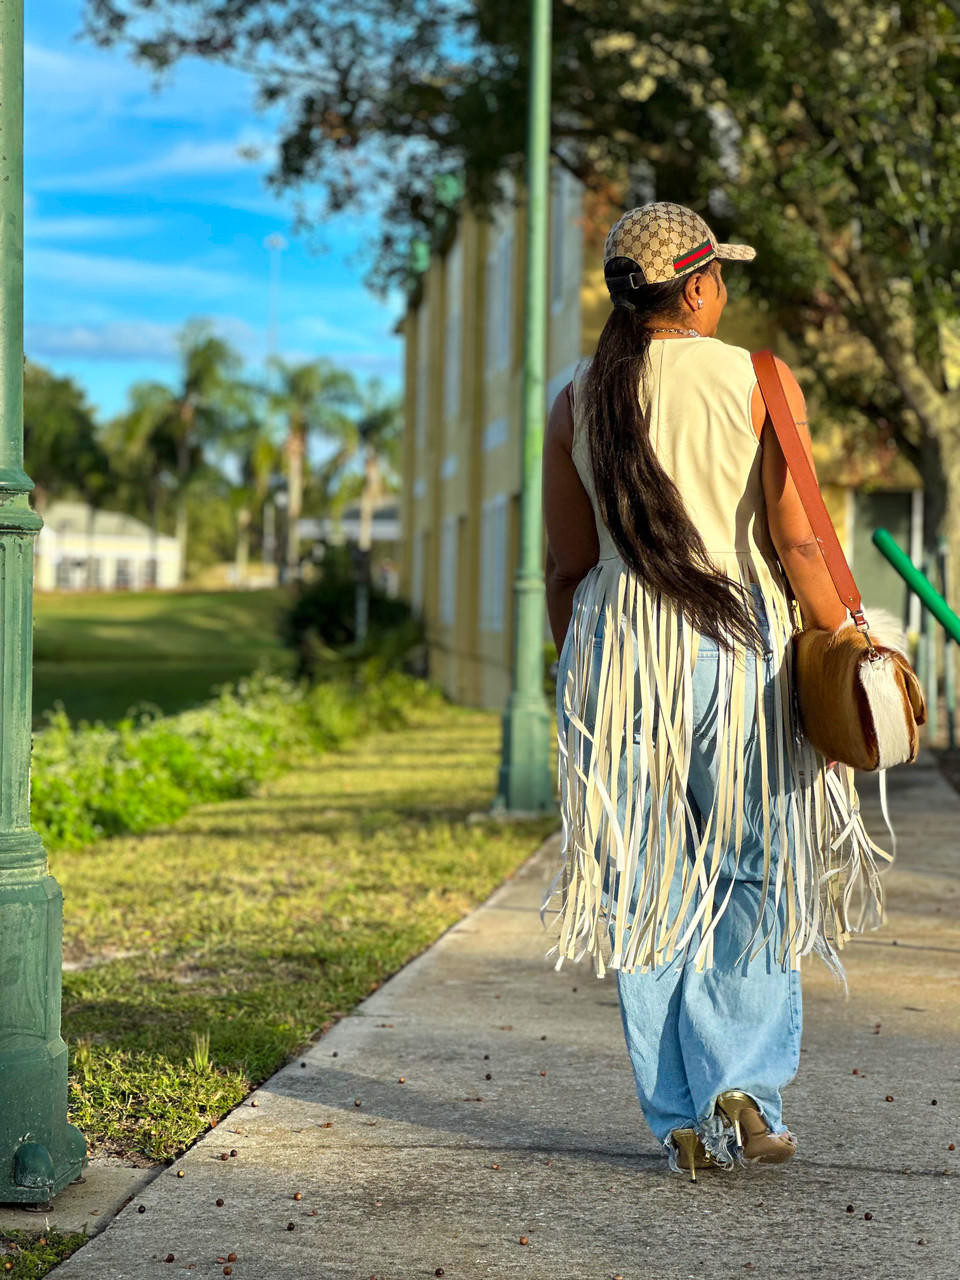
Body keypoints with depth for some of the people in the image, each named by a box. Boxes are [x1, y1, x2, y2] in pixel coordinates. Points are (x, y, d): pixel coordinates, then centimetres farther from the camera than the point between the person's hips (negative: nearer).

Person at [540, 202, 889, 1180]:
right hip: (747, 647, -2)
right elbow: (797, 544, -10)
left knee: (651, 888, 9)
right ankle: (745, 1084, 3)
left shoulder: (579, 402, 4)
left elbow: (566, 569, 6)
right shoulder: (758, 383, -5)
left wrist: (581, 679, 17)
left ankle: (680, 1121, 12)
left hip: (623, 651, 2)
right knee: (757, 876, 13)